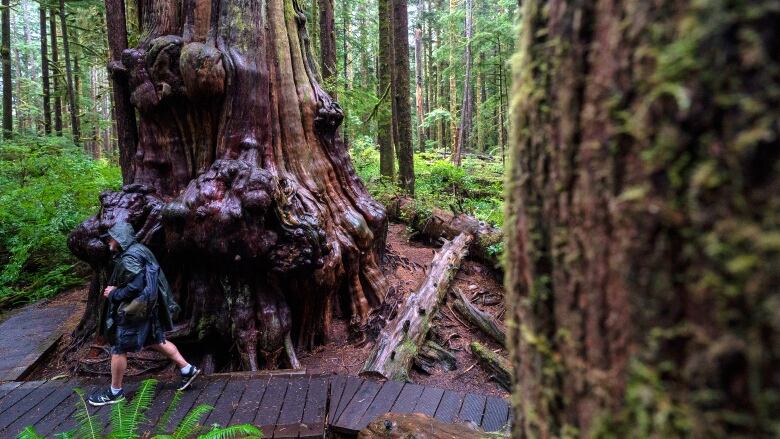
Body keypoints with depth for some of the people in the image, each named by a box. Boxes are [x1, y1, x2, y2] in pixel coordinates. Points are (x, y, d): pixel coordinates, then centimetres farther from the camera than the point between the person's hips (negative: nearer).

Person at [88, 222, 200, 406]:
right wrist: (116, 289, 10)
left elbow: (135, 287, -28)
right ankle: (187, 369, 20)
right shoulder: (138, 250, 9)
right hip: (148, 307, 10)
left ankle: (115, 392, 20)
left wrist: (114, 294, -13)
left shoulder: (129, 258, -22)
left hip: (133, 311, -10)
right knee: (156, 341, 17)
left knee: (118, 349, 5)